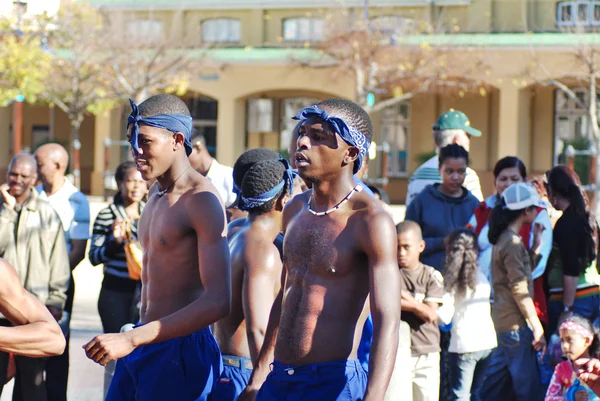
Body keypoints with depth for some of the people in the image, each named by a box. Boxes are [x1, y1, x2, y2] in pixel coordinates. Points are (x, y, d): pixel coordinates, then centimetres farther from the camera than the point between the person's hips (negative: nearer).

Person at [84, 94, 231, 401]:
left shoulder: (202, 201, -16)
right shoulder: (156, 193, 12)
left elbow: (217, 302, -24)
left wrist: (131, 339, -28)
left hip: (180, 350, -8)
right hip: (143, 343, 8)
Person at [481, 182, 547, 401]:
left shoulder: (505, 238, 13)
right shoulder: (513, 243, -16)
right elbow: (520, 291, -19)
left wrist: (536, 246, 13)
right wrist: (537, 327, -18)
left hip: (505, 323, 10)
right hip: (515, 324, -10)